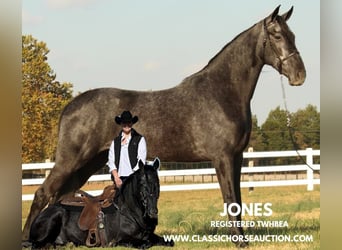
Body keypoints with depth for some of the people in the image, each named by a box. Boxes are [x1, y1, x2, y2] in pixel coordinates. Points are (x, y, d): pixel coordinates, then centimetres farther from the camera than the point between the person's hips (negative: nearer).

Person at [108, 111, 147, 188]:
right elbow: (111, 161, 10)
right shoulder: (115, 142, 17)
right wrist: (116, 178, -5)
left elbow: (141, 160, -1)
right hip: (119, 179, 3)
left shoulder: (140, 139, 8)